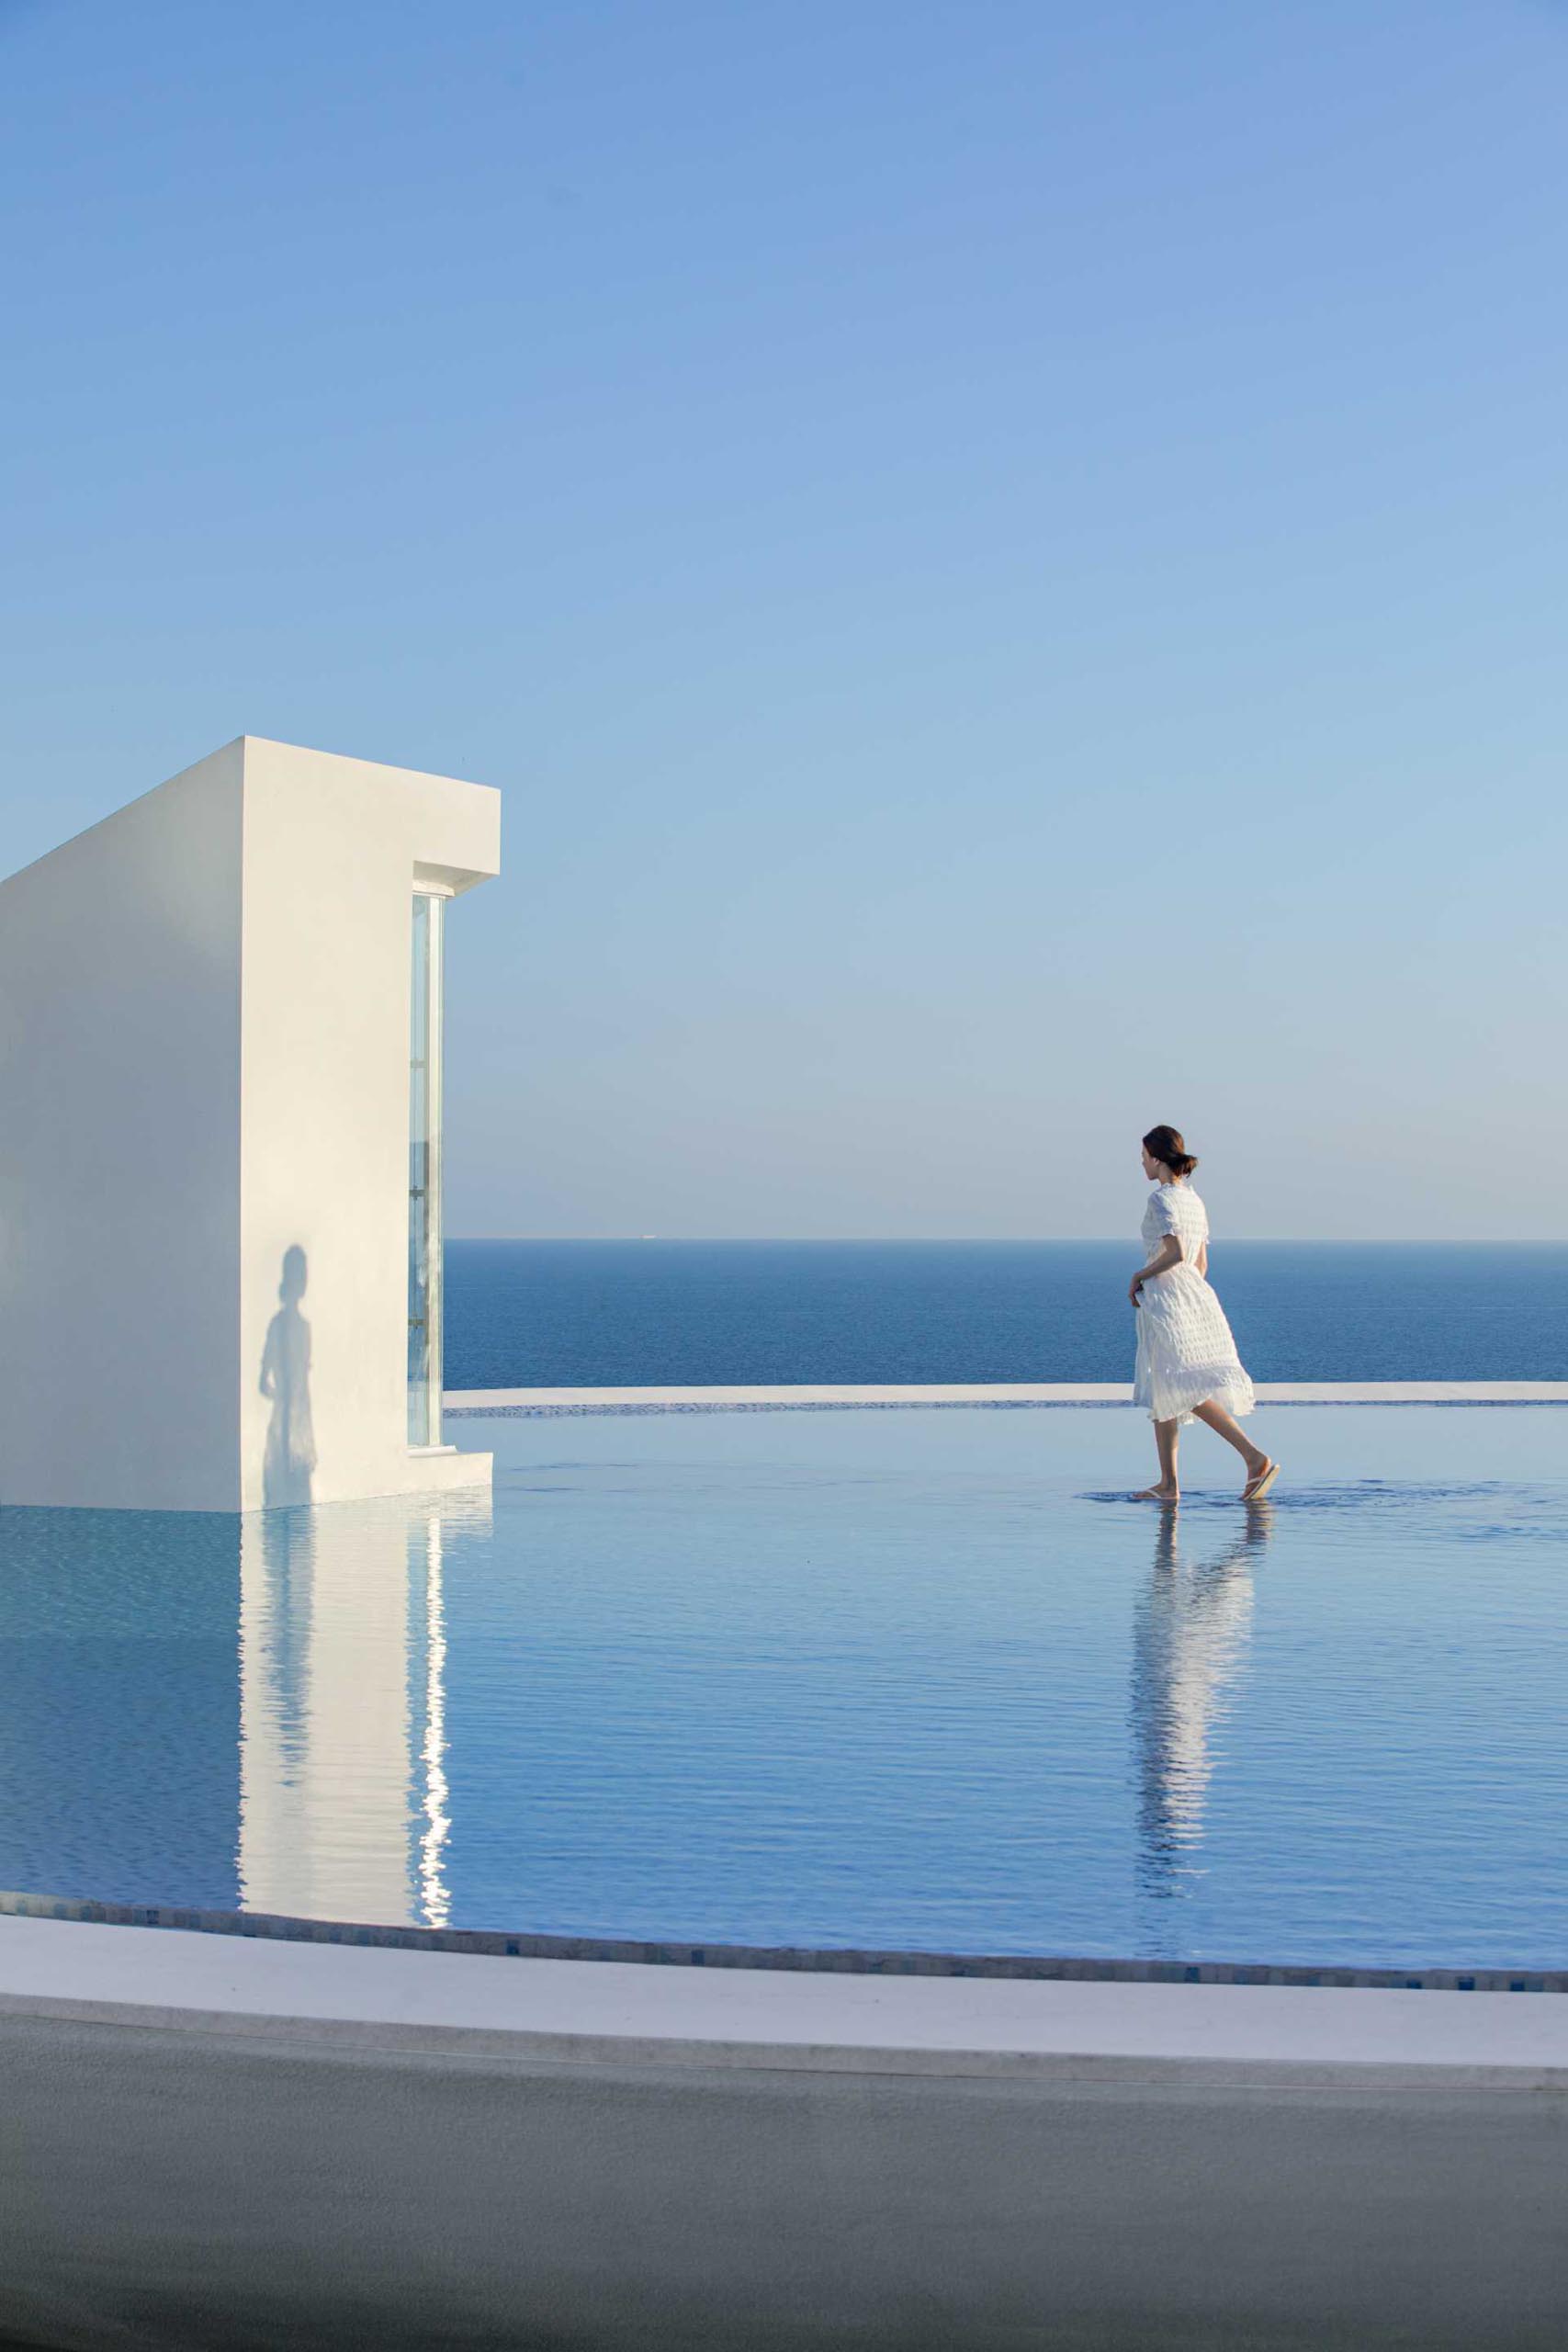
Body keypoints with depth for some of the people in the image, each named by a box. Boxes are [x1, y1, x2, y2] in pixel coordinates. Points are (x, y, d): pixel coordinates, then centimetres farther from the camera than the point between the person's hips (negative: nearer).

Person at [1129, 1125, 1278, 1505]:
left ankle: (1256, 1458, -23)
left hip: (1166, 1299, -9)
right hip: (1196, 1297, 9)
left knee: (1187, 1391, -12)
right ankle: (1168, 1484, 11)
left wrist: (1139, 1276, -9)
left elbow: (1176, 1253, -22)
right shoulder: (1194, 1201, 15)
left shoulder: (1161, 1199, -11)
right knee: (1159, 1392, 13)